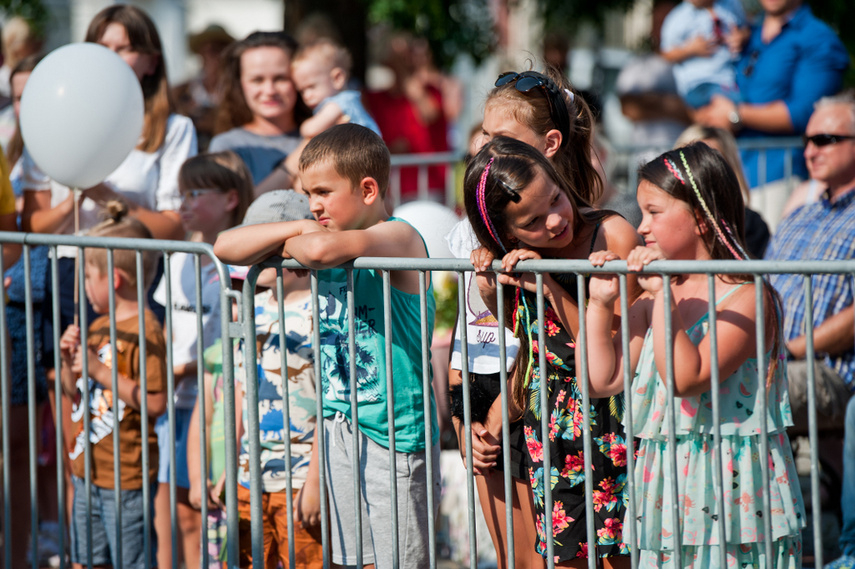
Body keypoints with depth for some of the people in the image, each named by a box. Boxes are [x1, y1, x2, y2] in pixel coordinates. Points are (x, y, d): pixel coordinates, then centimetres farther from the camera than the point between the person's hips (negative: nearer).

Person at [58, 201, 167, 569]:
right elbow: (74, 392, 20)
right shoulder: (98, 325, 11)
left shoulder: (144, 331, -17)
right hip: (88, 471, 9)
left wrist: (100, 371, -23)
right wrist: (69, 360, 0)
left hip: (127, 475, -9)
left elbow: (156, 402, -24)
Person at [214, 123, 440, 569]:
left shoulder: (399, 237, -14)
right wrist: (300, 229, -6)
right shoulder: (316, 238, 8)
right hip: (339, 427, 7)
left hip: (395, 432, -7)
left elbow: (322, 249, -35)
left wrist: (291, 245, -11)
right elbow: (226, 247, 6)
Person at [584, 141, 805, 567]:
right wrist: (600, 303, 5)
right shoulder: (652, 300, 11)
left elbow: (685, 378, -22)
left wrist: (663, 295, -21)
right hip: (665, 483, 6)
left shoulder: (745, 296, -11)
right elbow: (602, 381, 9)